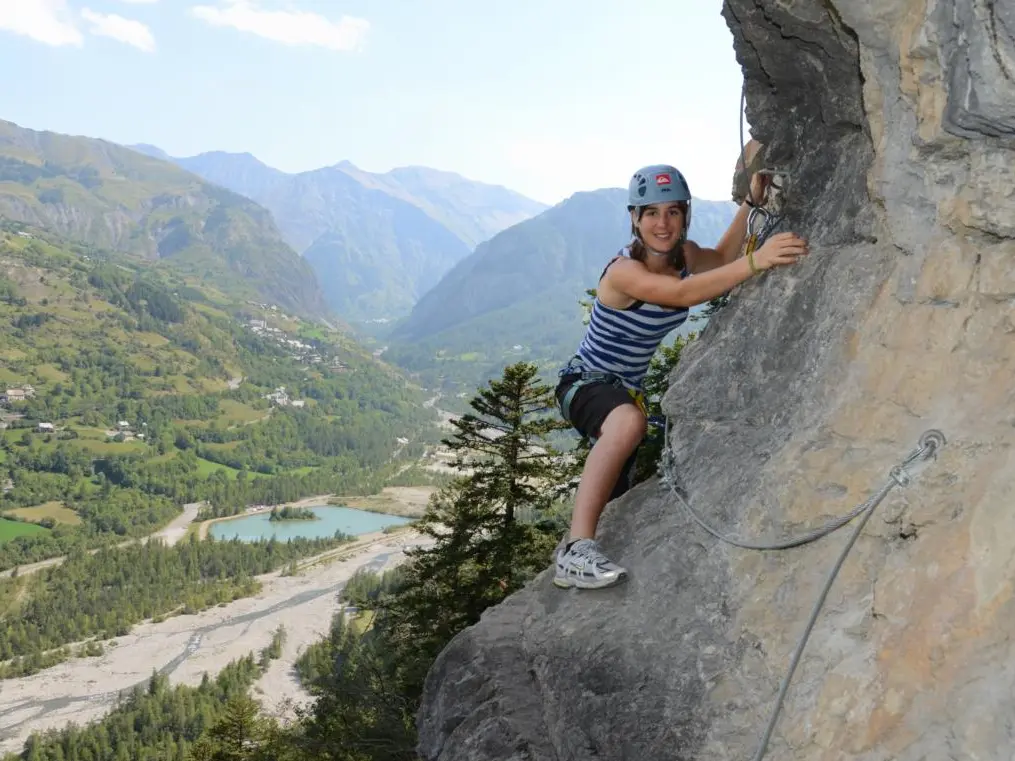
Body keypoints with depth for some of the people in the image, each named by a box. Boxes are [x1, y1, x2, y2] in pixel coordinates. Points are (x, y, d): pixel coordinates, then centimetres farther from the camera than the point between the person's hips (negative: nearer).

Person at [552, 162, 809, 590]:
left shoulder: (683, 254, -5)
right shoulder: (623, 271, -28)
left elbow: (720, 258, 12)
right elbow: (683, 293, -44)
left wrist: (752, 199, -2)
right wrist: (755, 262, -55)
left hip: (626, 390, 9)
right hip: (584, 382, -8)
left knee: (616, 498, 18)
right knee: (628, 420, -42)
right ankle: (576, 550, -43)